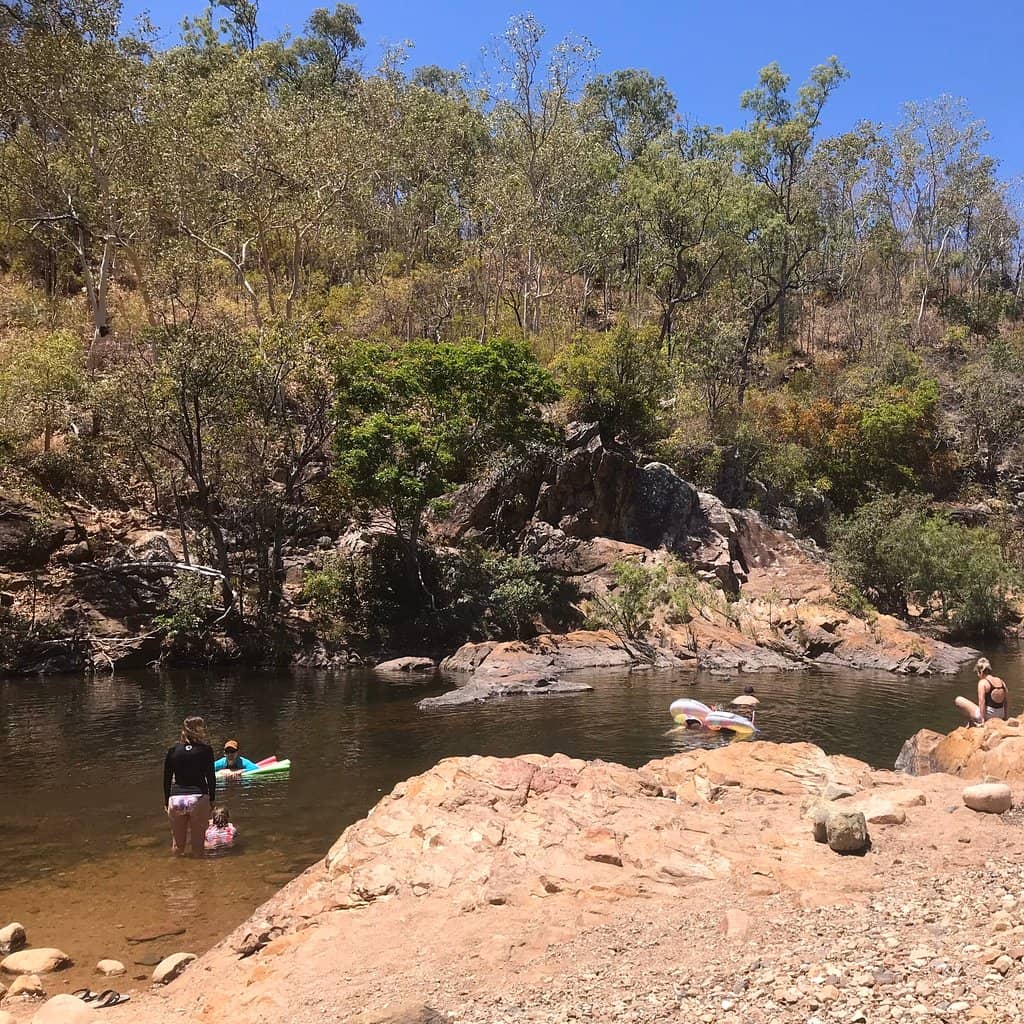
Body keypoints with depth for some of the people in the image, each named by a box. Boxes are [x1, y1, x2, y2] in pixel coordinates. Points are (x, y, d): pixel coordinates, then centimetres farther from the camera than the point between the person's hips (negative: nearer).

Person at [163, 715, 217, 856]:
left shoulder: (173, 750, 6)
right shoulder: (205, 749, -1)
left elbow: (167, 779, 9)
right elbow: (211, 777, 0)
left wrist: (166, 801, 18)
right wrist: (211, 799, 10)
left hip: (176, 799, 2)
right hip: (199, 798, -2)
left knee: (178, 846, 13)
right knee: (198, 843, 6)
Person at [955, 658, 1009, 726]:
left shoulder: (983, 682, -14)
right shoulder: (1001, 682, 4)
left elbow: (982, 702, -21)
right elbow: (1006, 701, 8)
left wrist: (982, 719, -19)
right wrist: (1004, 718, 15)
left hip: (987, 715, -7)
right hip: (1000, 716, 8)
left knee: (958, 700, 1)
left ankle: (972, 722, 5)